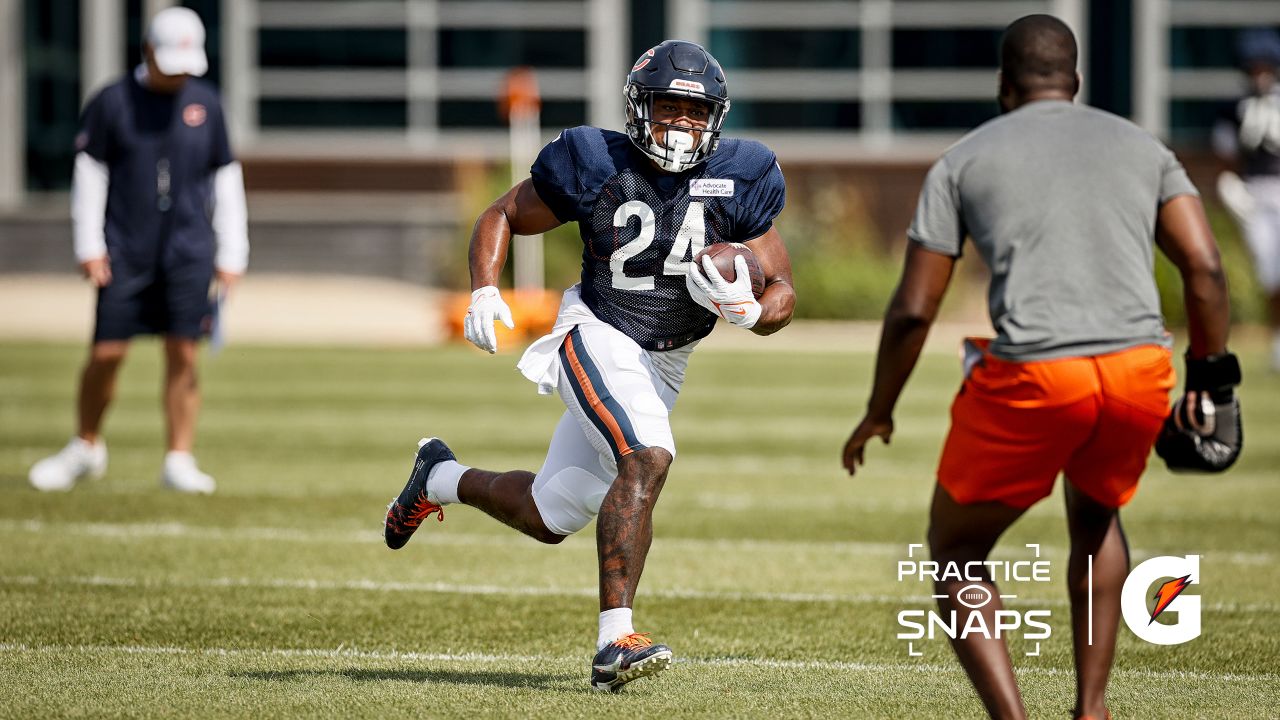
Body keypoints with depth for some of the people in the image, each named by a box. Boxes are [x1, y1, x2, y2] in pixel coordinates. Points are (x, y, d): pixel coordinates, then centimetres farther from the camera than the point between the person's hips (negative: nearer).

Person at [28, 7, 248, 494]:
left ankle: (179, 462, 2)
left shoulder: (205, 105, 7)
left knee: (182, 354, -4)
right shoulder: (112, 103, 0)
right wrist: (89, 247, -4)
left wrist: (231, 254, 9)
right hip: (125, 253, -2)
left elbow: (226, 180, 13)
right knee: (106, 353, -3)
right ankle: (86, 448, 17)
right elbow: (89, 174, 1)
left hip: (188, 252, 2)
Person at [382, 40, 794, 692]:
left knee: (550, 518, 12)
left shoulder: (738, 182, -6)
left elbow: (783, 294, 0)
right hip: (598, 340, -5)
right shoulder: (597, 166, -11)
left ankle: (441, 478, 42)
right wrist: (484, 291, -14)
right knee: (647, 460, -32)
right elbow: (503, 217, 3)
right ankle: (614, 643, -32)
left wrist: (751, 312, -23)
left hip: (663, 368, 5)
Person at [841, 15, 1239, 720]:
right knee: (1094, 514, 33)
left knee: (957, 550, 15)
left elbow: (913, 309, 7)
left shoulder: (963, 160, 11)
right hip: (1140, 371, 3)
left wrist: (879, 412, 19)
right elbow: (1203, 266, 5)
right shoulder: (1142, 146, 18)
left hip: (1031, 376, -3)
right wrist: (1210, 374, 17)